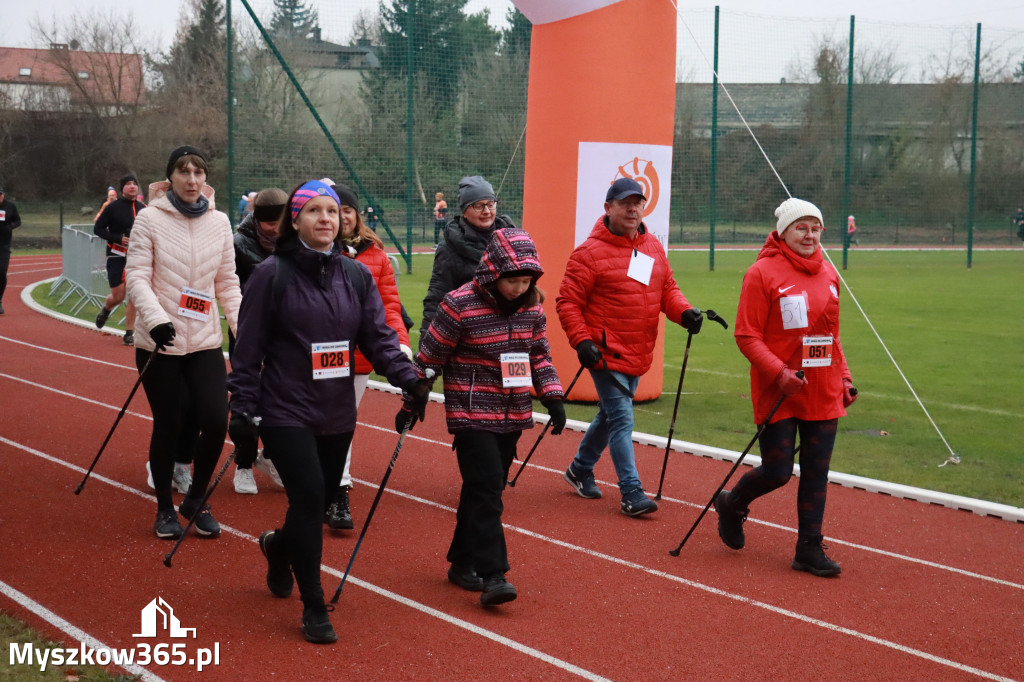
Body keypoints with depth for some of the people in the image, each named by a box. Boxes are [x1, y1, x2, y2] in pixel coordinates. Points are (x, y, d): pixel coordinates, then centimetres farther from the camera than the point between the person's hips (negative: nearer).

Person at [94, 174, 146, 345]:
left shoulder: (143, 209, 8)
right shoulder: (113, 207, -5)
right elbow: (98, 228, -5)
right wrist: (119, 238, -16)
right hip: (116, 257, -3)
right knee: (118, 296, -2)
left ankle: (129, 333, 3)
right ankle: (106, 309, 34)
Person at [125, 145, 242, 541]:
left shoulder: (219, 222, 6)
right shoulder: (150, 219, -4)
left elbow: (227, 282, 10)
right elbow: (136, 275, -9)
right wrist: (155, 317, -24)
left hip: (205, 341, 3)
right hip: (159, 341, -3)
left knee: (216, 421, -7)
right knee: (169, 426, 3)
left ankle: (196, 500, 17)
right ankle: (165, 508, 23)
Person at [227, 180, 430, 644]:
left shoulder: (356, 275, 6)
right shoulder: (271, 274, -7)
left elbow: (378, 336, 2)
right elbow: (249, 347, -5)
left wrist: (408, 376, -14)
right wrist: (243, 408, -8)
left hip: (338, 415, 5)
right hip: (286, 411, -5)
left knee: (321, 498, 13)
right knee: (309, 496, -14)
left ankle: (279, 546, 48)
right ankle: (314, 609, -1)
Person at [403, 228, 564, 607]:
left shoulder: (531, 306, 2)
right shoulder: (460, 305, -16)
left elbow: (539, 354, 15)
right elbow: (429, 357, -7)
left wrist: (552, 396, 5)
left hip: (513, 416, 6)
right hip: (472, 415, -6)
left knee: (486, 490, 12)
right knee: (485, 490, -13)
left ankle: (463, 562, 25)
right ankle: (492, 575, -13)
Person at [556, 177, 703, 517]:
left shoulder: (653, 247, 10)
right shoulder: (590, 252, -11)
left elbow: (667, 289, 15)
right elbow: (567, 301, -10)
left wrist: (684, 312, -6)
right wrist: (582, 340, -20)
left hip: (638, 354, 7)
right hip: (607, 352, -7)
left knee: (610, 415, 20)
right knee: (621, 419, -10)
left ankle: (580, 469, 39)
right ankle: (632, 493, -8)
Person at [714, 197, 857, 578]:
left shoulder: (828, 274, 11)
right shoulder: (763, 273, -8)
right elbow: (747, 336, -10)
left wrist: (844, 377, 13)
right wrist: (779, 374, -20)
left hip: (824, 394, 5)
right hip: (778, 393, -5)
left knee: (816, 474, 5)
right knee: (777, 472, -1)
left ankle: (809, 549, 14)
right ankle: (731, 505, 28)